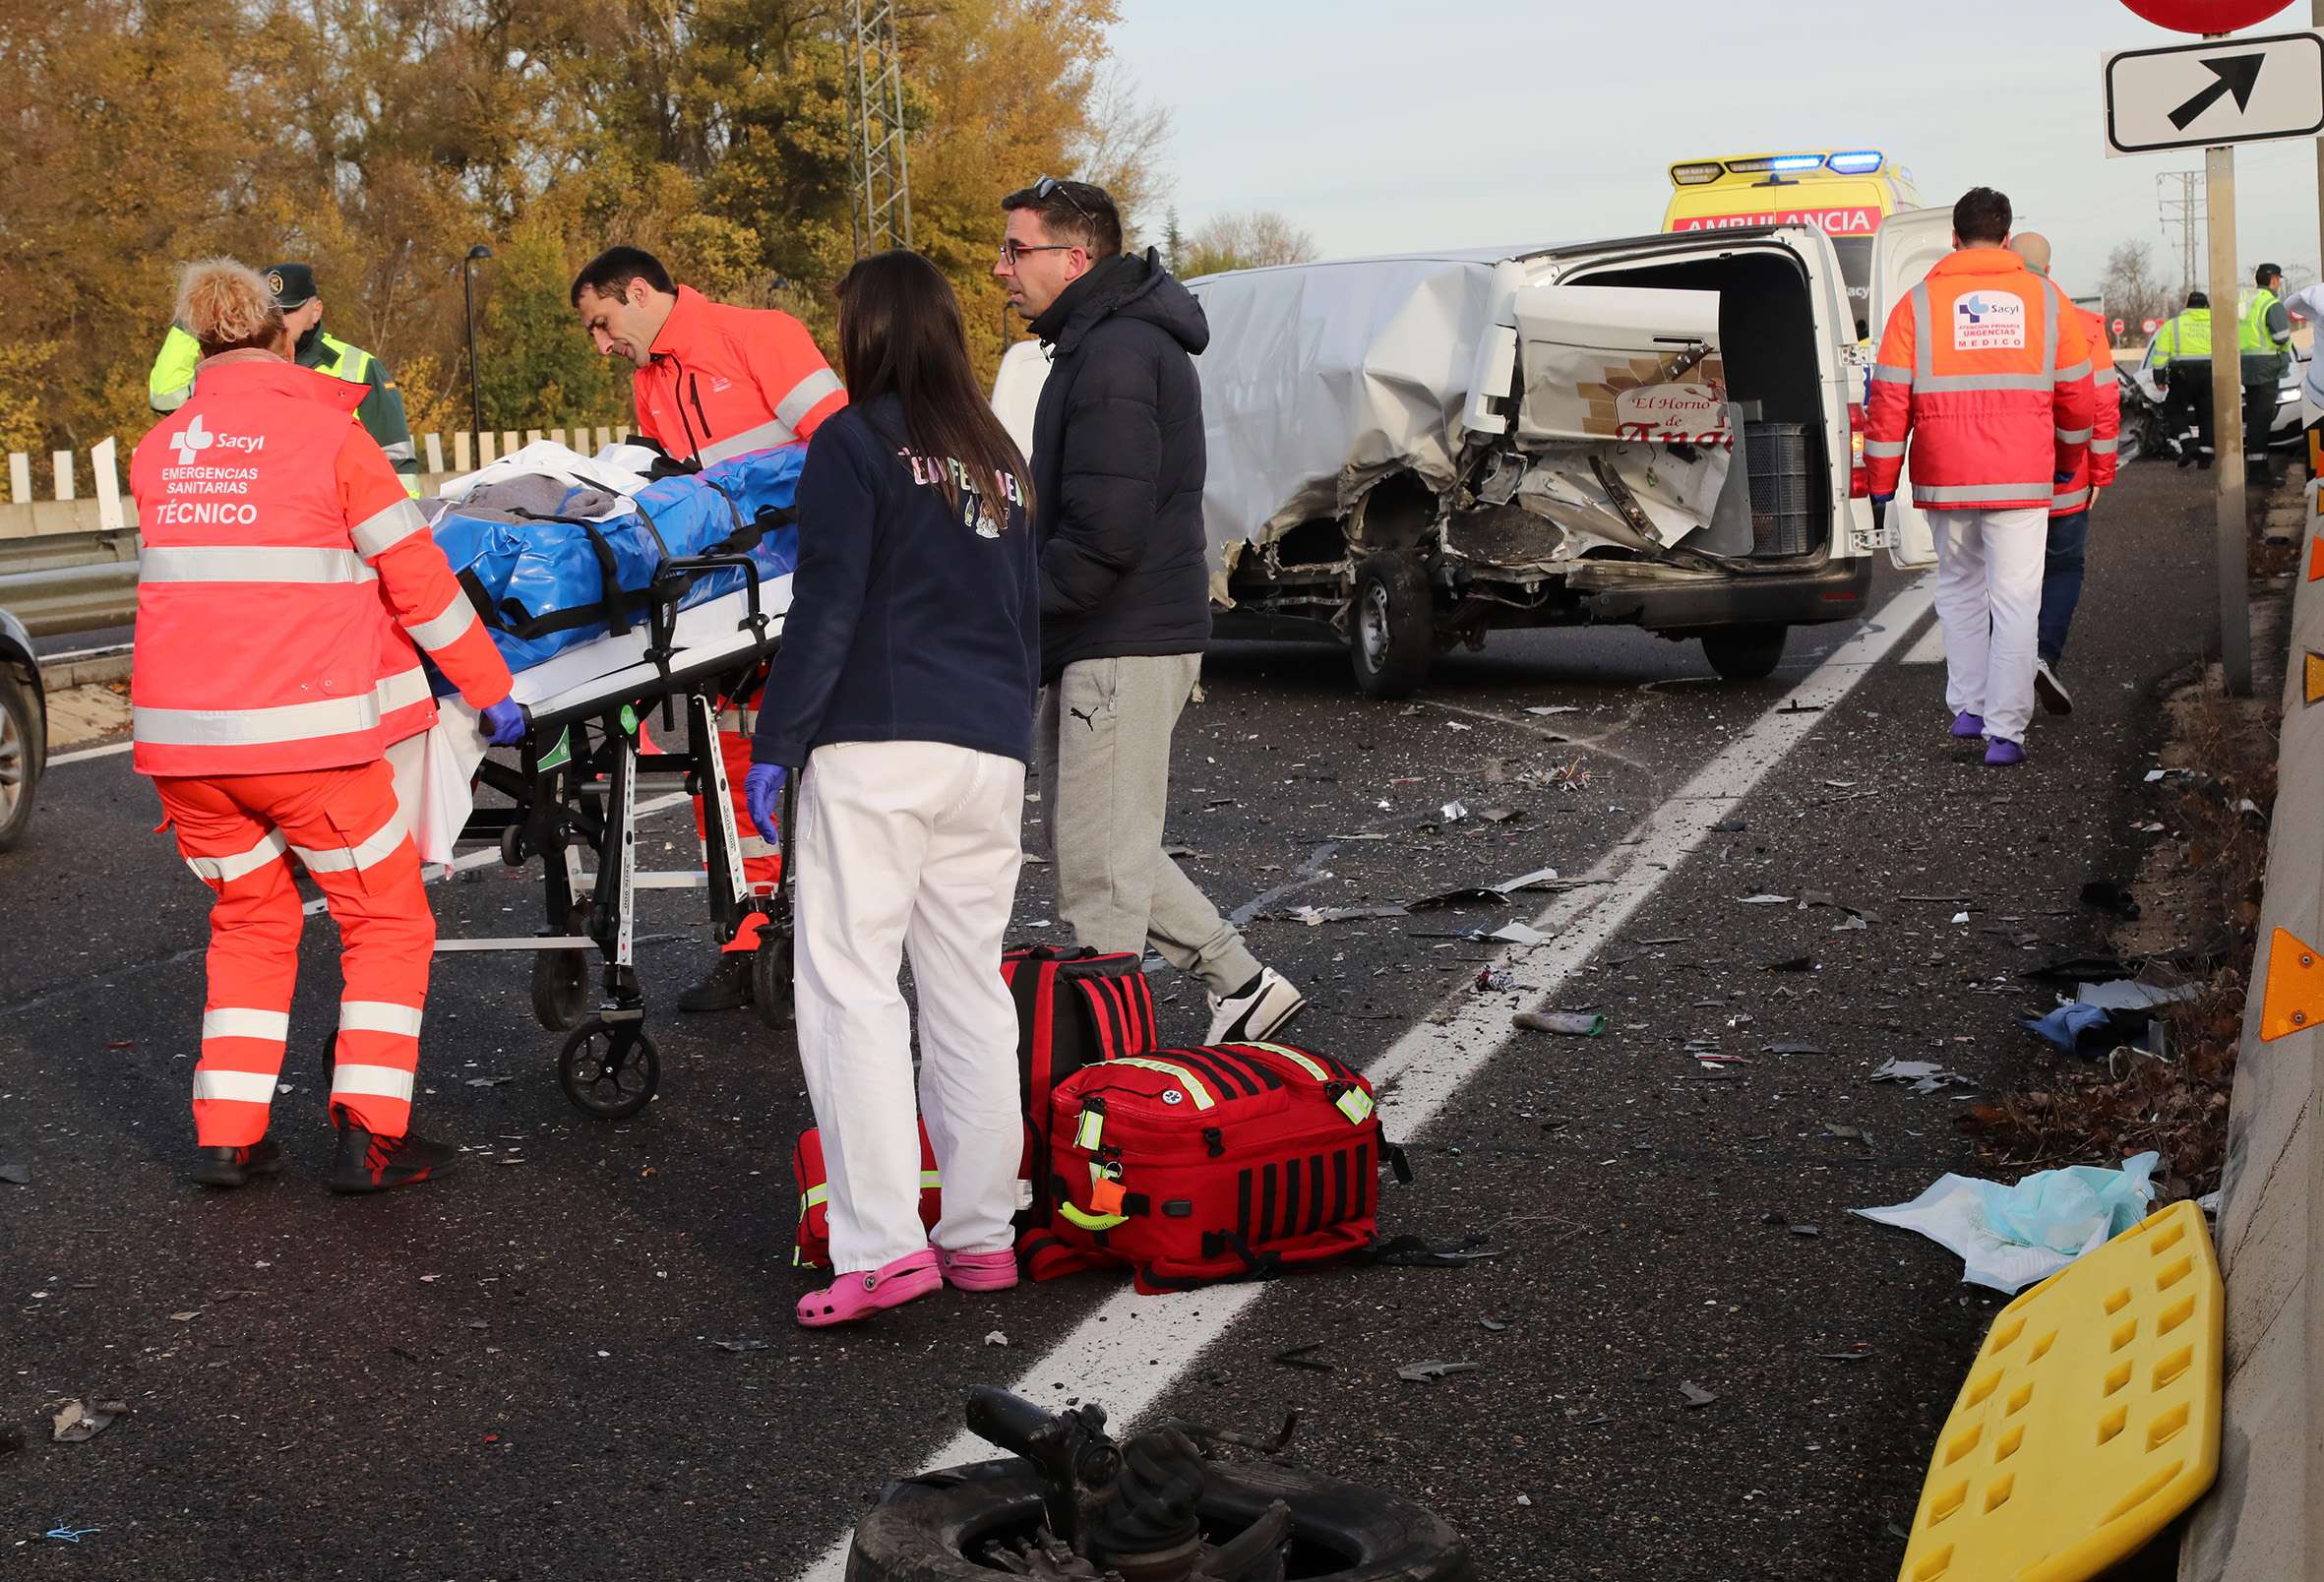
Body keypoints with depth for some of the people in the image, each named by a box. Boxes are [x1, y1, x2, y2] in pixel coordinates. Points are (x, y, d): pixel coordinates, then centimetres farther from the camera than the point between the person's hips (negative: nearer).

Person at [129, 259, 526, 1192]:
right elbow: (416, 578, -2)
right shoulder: (327, 430, -2)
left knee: (250, 921, 22)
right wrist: (492, 689, 7)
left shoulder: (159, 450, 11)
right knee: (387, 922, 10)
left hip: (177, 731, 5)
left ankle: (225, 1134, 16)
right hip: (301, 730, -5)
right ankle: (369, 1135, 3)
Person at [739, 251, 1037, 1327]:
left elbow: (827, 608, -10)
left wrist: (774, 743, -6)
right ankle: (981, 1234, 14)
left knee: (850, 985, -6)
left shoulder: (853, 443, -3)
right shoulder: (999, 458, 18)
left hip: (877, 746, -7)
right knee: (971, 988, 11)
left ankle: (882, 1245, -12)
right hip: (991, 753, 7)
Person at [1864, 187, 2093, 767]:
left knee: (1959, 589, 20)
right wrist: (2068, 461, 27)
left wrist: (1880, 481, 6)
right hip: (2022, 479, -1)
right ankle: (2004, 731, -4)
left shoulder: (1918, 304, 1)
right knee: (2014, 601, 0)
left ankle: (1969, 707, 23)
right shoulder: (2046, 299, 5)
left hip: (1945, 479, 1)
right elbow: (2075, 393, 11)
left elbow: (1889, 398, -1)